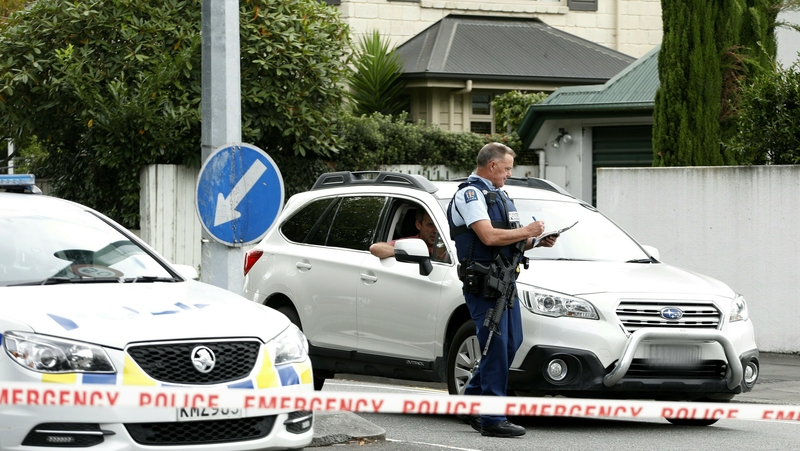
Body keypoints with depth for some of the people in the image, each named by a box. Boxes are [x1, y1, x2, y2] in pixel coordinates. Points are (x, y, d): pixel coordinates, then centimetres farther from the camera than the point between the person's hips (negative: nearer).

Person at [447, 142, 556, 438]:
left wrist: (536, 241, 6)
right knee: (496, 349, -9)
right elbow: (489, 236, -23)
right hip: (483, 286, -10)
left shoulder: (498, 195, 20)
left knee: (510, 344, 12)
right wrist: (526, 231, -13)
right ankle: (492, 420, -5)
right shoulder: (470, 194, -11)